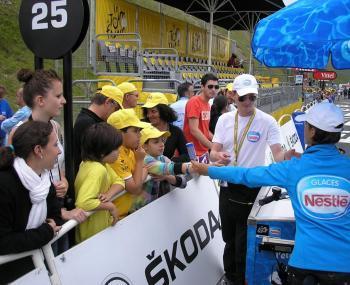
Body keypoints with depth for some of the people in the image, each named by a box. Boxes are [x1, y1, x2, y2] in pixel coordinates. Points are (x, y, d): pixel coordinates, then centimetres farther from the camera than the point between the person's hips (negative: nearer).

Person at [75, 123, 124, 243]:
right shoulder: (98, 170, -29)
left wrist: (109, 194, -18)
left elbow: (119, 181, 2)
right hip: (93, 234, -9)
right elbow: (83, 203, -38)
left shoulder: (100, 163, -1)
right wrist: (110, 206, -25)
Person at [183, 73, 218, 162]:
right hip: (194, 152, -9)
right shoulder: (194, 102, -14)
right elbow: (194, 130, -21)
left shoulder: (207, 104, 12)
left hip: (204, 151, 9)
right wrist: (213, 146, -21)